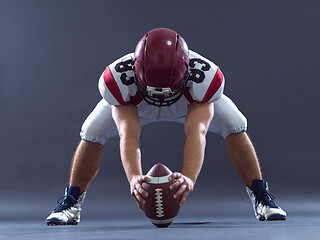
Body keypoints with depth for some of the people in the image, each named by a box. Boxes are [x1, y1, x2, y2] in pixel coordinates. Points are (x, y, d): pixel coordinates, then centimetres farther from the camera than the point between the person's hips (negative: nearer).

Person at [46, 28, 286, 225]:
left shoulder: (205, 76, -43)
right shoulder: (119, 78, -43)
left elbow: (196, 132, -52)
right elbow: (128, 134, -50)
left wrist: (189, 177, -70)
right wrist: (134, 177, -68)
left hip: (193, 101, 0)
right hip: (132, 104, 0)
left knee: (235, 127, -21)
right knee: (92, 133, -19)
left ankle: (261, 198, -2)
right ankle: (71, 202, 3)